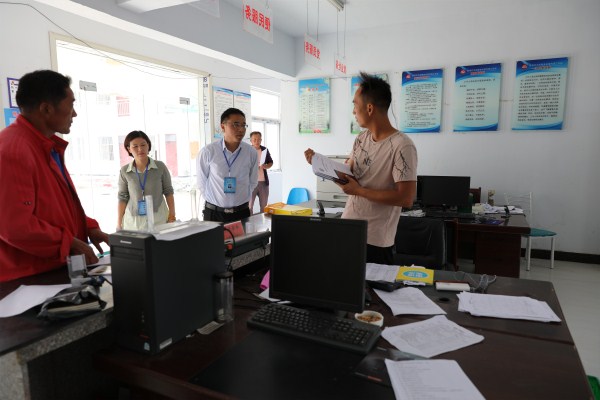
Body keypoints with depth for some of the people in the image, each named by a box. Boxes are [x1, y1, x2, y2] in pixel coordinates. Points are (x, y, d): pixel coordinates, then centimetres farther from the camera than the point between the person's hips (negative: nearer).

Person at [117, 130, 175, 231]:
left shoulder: (160, 167, -2)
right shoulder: (124, 171, 1)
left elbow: (168, 192, 4)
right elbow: (123, 198, 6)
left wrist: (172, 215, 1)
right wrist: (119, 223, 4)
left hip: (159, 218, -1)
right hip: (133, 221, 1)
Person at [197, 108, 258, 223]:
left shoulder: (251, 152, -4)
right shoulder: (208, 152, -9)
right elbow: (202, 182, 2)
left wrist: (241, 199, 8)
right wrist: (214, 201, 6)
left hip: (242, 213, 2)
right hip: (213, 213, -1)